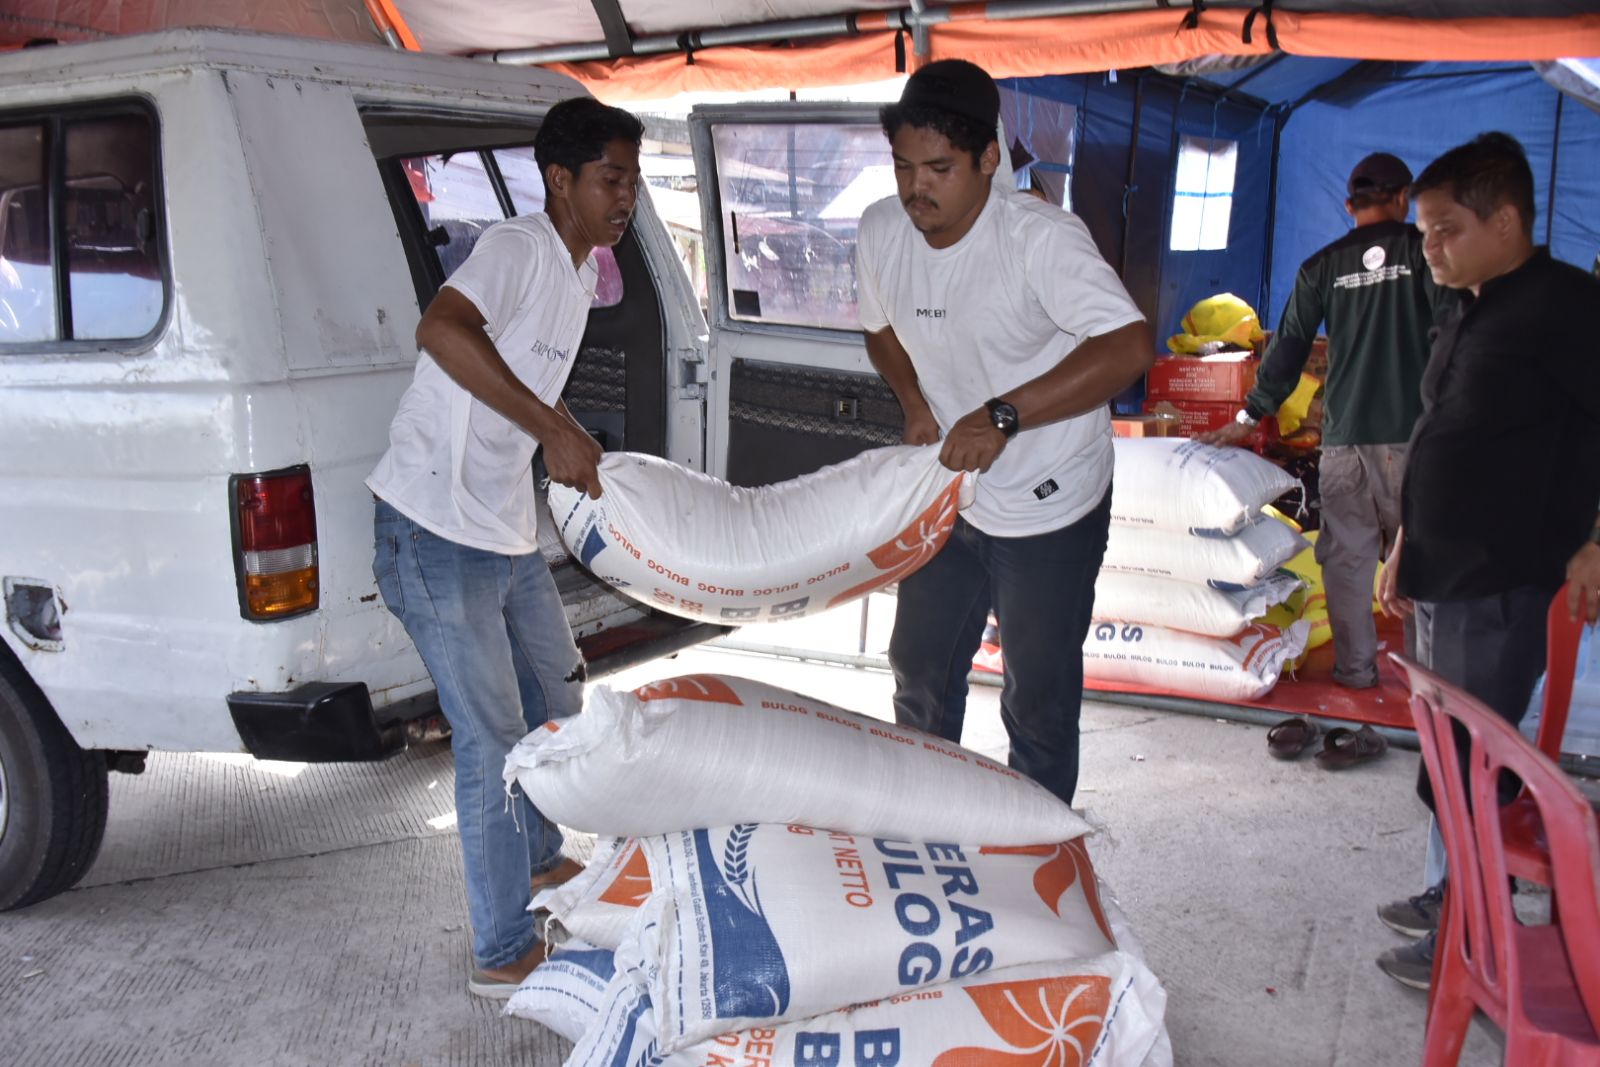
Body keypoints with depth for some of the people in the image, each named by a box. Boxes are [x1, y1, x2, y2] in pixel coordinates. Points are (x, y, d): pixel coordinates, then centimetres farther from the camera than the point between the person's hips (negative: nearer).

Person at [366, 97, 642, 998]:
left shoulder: (583, 270, 13)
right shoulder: (518, 246, -16)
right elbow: (442, 328, -36)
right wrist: (556, 428, -37)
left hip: (510, 531, 10)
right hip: (437, 533, -10)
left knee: (558, 695, 23)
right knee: (494, 740, -3)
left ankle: (540, 861, 46)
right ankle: (504, 953, 12)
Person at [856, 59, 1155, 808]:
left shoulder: (1041, 238, -25)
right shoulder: (881, 230, -6)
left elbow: (1128, 347, -37)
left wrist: (1003, 416, -42)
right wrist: (913, 403, -5)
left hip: (1050, 510, -6)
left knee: (1039, 696, 8)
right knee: (919, 669, 19)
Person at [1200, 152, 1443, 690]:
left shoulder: (1323, 266, 6)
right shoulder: (1424, 251, 1)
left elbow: (1288, 347, 7)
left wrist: (1249, 417, 13)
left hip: (1345, 435, 1)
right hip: (1415, 431, -1)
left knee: (1347, 556, 8)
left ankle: (1354, 669, 13)